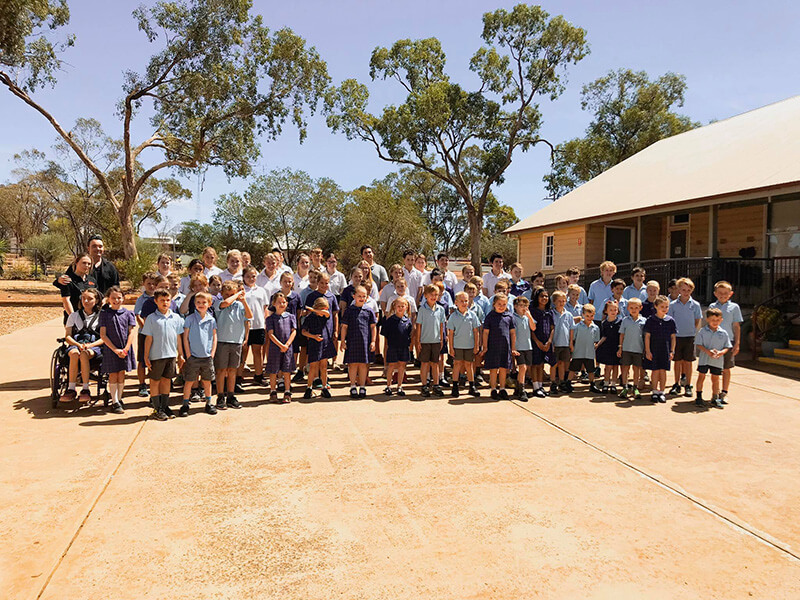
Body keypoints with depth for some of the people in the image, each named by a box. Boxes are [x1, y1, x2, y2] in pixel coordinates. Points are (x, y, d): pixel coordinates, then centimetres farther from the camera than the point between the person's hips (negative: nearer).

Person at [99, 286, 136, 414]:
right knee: (113, 375, 0)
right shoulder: (104, 313, -2)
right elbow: (103, 335, -5)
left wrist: (126, 349, -11)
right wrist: (115, 350, -12)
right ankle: (115, 402, 6)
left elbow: (131, 332, 0)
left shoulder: (128, 313, 3)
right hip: (110, 349, -2)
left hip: (125, 349, 2)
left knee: (121, 375, 8)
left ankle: (119, 399, 20)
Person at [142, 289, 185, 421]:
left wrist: (181, 354, 11)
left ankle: (165, 406, 23)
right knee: (155, 381, 5)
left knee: (167, 380, 12)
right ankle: (157, 409, 12)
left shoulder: (176, 317, 6)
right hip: (156, 355, -3)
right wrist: (146, 356, -5)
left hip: (171, 354, 3)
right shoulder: (151, 318, -4)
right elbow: (148, 338, -3)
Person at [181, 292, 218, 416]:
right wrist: (188, 355, -6)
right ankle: (185, 405, 14)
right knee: (189, 381, 3)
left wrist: (212, 354, 1)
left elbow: (214, 338, 9)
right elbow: (185, 338, -1)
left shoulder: (211, 320, 4)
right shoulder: (190, 319, -3)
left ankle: (208, 403, 23)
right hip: (193, 356, -2)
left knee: (207, 381, 11)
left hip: (207, 357, 2)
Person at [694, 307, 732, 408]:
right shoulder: (702, 331, -3)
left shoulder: (724, 333, 2)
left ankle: (715, 399, 18)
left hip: (718, 360, 1)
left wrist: (721, 352, -17)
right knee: (701, 376, 4)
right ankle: (699, 397, 14)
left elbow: (727, 347, 3)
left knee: (715, 378, 8)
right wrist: (707, 351, -20)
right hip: (704, 358, -1)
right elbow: (699, 344, -5)